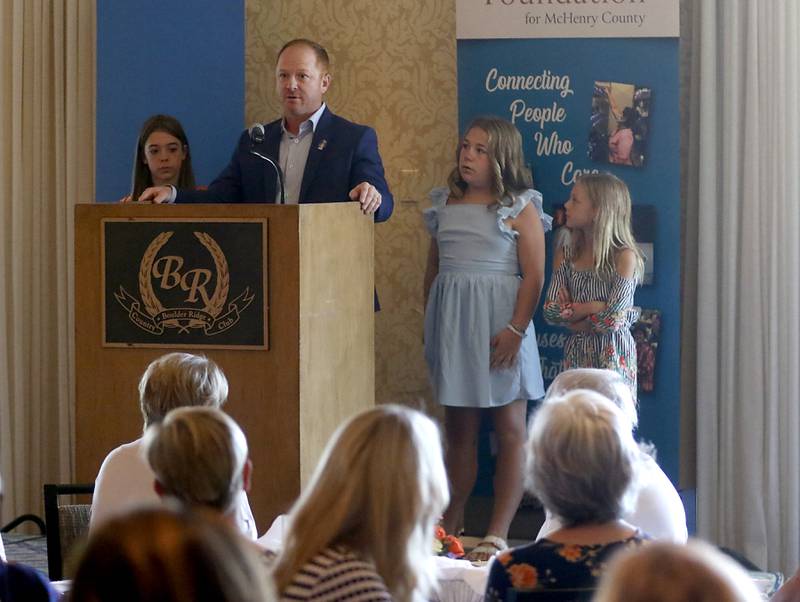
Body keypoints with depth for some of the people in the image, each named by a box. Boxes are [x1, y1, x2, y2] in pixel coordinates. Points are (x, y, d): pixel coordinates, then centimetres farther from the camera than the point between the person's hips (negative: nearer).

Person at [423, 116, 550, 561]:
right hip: (452, 321, 5)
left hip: (500, 323, -5)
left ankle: (499, 532, -2)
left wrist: (516, 329, -18)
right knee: (459, 429, 11)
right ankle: (451, 520, 18)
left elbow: (534, 275, -10)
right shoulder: (446, 204, 11)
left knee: (510, 428, -2)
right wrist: (432, 323, 13)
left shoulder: (519, 208, -5)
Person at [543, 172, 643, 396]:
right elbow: (550, 311, -1)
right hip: (576, 354, 5)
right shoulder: (566, 255, 7)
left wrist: (571, 312, -6)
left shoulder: (624, 256, -9)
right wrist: (591, 308, -13)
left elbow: (612, 320, -16)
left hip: (613, 355, -5)